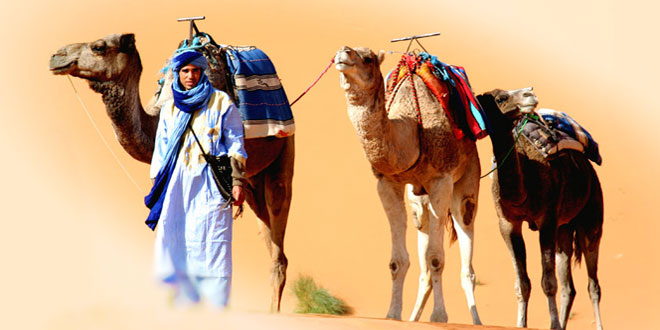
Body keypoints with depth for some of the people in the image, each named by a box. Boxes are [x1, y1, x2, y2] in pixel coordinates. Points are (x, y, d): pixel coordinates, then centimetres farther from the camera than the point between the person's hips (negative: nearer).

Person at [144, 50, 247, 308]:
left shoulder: (220, 102, 6)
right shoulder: (170, 108, 16)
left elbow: (235, 145, 4)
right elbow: (161, 148, 20)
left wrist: (237, 182, -4)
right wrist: (156, 185, 14)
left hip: (210, 183, -4)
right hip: (177, 183, 4)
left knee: (211, 245, -10)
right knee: (172, 242, -5)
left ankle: (216, 308, -10)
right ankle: (185, 300, 1)